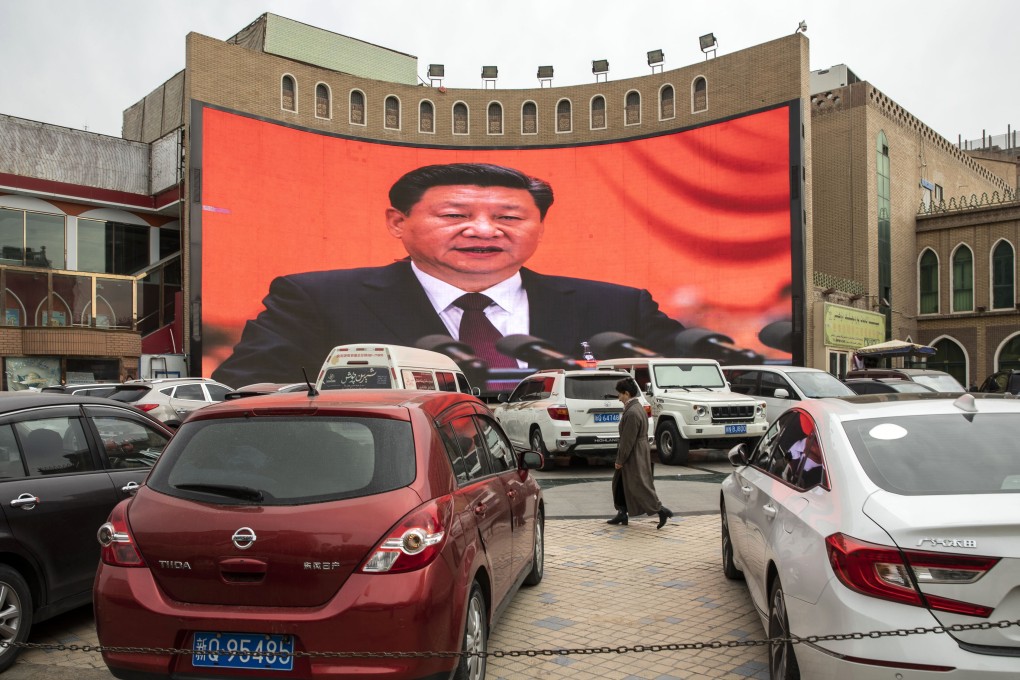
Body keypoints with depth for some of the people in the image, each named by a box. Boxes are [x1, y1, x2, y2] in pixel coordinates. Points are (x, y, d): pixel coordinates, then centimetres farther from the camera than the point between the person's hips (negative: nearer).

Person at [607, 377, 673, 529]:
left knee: (639, 486, -3)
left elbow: (628, 440, -22)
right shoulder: (637, 407, 8)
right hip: (635, 454, 11)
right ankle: (622, 514, 23)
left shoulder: (632, 413, -24)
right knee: (620, 483, 16)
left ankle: (662, 510, 2)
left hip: (634, 456, -11)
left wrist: (620, 460, -14)